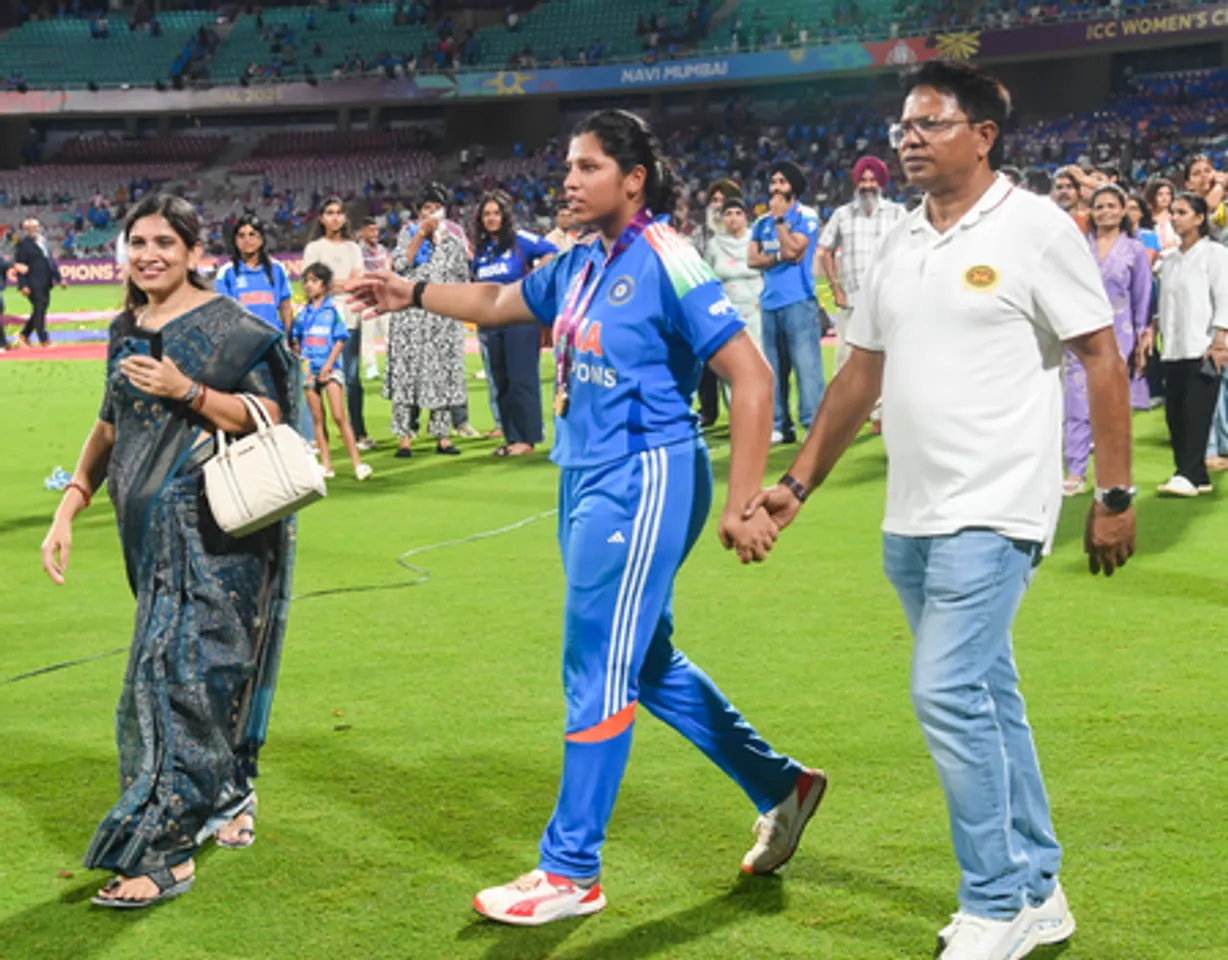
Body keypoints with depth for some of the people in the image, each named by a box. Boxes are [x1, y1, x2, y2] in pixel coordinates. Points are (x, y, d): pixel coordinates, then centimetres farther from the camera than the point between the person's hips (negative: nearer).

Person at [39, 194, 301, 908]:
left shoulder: (227, 327, -7)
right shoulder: (127, 332, 13)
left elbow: (270, 418, -10)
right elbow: (110, 428, 19)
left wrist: (186, 390, -21)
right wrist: (69, 508, 11)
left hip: (215, 529, -6)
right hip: (155, 529, 6)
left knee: (179, 674, -10)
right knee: (208, 668, 12)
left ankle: (166, 850, -7)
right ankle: (232, 794, 32)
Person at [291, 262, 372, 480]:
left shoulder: (333, 310, -2)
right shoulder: (303, 313, 9)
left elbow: (340, 341, -5)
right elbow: (295, 341, 14)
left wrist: (328, 366, -11)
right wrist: (300, 358, -1)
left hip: (330, 369, -4)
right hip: (310, 370, 4)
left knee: (339, 416, -11)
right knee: (317, 418, 5)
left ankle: (357, 463, -10)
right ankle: (326, 464, 9)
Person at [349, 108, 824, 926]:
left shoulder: (663, 262, -15)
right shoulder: (583, 264, 9)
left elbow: (752, 378, -19)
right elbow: (500, 302, 29)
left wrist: (742, 505, -22)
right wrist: (413, 294, 30)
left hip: (642, 482, -9)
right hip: (589, 482, 9)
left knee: (598, 673, -2)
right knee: (648, 661, 16)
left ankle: (572, 873, 10)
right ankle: (780, 788, 31)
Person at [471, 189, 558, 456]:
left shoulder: (520, 239, -4)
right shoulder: (481, 249, 14)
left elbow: (552, 254, -10)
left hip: (520, 319, -7)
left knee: (522, 379, -6)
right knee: (500, 381, 8)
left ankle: (527, 438, -2)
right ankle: (511, 437, 14)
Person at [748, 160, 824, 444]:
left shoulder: (806, 217, -1)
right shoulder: (762, 222, 16)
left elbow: (793, 250, -15)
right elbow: (752, 259, 5)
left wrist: (780, 218, -8)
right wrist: (779, 257, -9)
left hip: (798, 301, -6)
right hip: (770, 301, 6)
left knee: (806, 363, -11)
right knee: (774, 367, 8)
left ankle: (813, 423, -10)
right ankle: (780, 426, 14)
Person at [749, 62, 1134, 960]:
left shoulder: (1036, 228, -7)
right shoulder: (899, 245, 11)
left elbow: (1102, 359, -8)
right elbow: (860, 375, 16)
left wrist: (1116, 495, -11)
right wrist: (797, 483, 13)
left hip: (995, 510, -7)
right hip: (913, 516, 7)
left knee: (950, 693, -12)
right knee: (986, 699, 13)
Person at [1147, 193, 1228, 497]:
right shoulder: (1169, 260, 17)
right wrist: (1151, 330, 8)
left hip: (1203, 348, -6)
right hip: (1173, 347, 6)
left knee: (1196, 412, -12)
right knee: (1175, 414, 2)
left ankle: (1189, 475, -12)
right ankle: (1197, 477, 7)